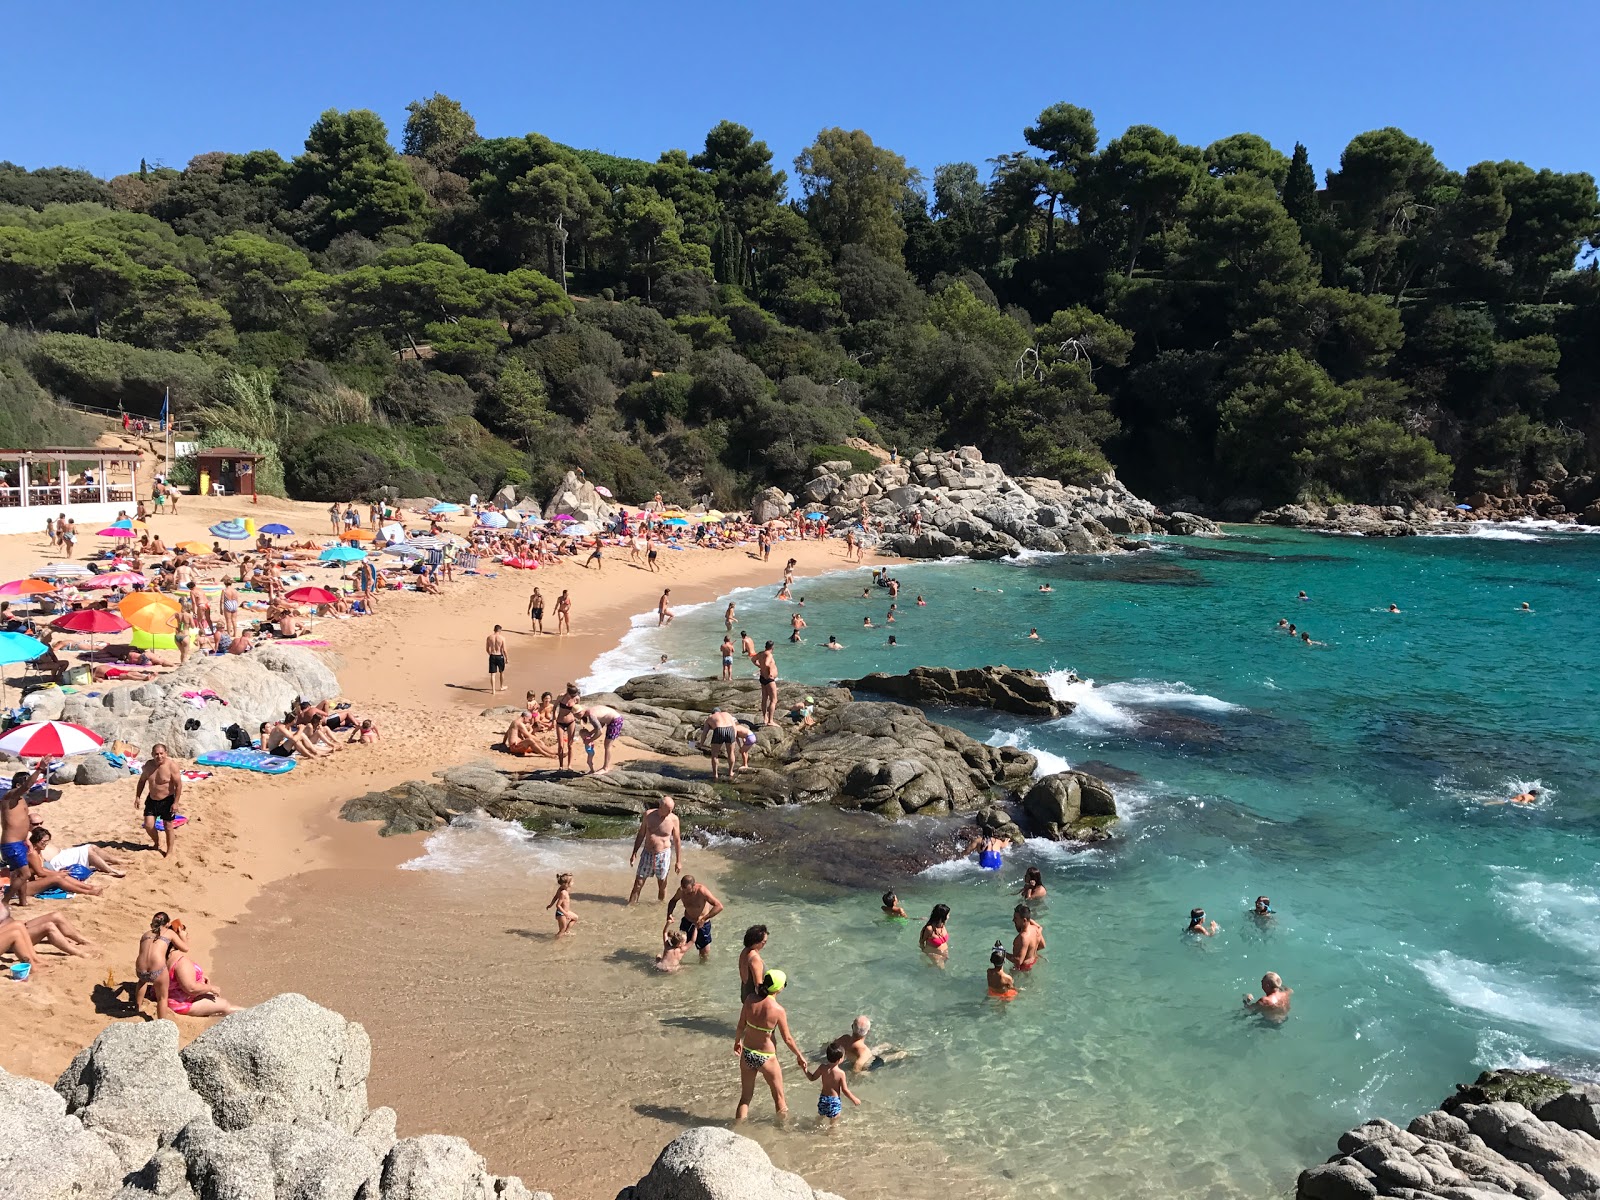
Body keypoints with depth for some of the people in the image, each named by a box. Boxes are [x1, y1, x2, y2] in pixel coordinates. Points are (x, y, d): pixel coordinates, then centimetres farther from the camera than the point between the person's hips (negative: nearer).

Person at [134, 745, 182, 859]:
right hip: (152, 799, 5)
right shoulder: (148, 765, -4)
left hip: (167, 800, -5)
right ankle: (157, 843, 33)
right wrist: (137, 796, 6)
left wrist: (175, 803, -19)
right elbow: (142, 781, 12)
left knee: (168, 826, 4)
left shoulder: (171, 766, -20)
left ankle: (169, 852, 19)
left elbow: (178, 785, -18)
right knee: (148, 825, 3)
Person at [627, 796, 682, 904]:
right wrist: (634, 853, 6)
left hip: (663, 855, -1)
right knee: (638, 884, 3)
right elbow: (641, 834, 6)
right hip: (647, 854, 1)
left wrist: (679, 861, 1)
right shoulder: (648, 814, -6)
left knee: (662, 886, 9)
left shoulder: (673, 819, -10)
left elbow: (677, 840, -1)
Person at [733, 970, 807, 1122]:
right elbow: (787, 1039, -10)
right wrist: (799, 1056, 6)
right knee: (779, 1098, 21)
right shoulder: (778, 1010, -20)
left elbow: (741, 1026, 0)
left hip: (747, 1054, 4)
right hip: (766, 1058, -4)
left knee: (745, 1098, 20)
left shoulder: (750, 1000, -11)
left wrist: (737, 1041, 20)